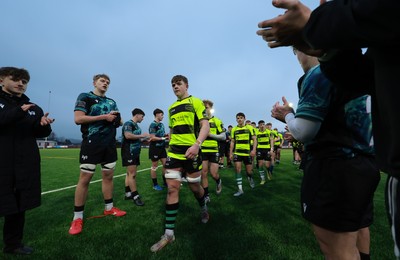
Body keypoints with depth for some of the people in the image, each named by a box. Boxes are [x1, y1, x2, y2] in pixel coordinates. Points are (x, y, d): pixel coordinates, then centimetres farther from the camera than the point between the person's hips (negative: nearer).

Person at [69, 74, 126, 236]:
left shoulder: (111, 102, 17)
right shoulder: (85, 97, 0)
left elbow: (118, 122, 21)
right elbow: (78, 119, -13)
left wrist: (117, 119, -4)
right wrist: (104, 117, -16)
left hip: (110, 144, 6)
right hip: (91, 144, -5)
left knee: (108, 176, 10)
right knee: (85, 178, -2)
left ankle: (109, 208, 24)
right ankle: (77, 218, 10)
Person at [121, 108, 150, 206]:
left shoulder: (136, 126, 18)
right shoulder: (128, 123, -10)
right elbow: (128, 136, -27)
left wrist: (145, 139, 10)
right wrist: (141, 135, -18)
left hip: (135, 153, 10)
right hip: (129, 153, -10)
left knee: (130, 173, 13)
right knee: (132, 174, -7)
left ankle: (128, 194, 22)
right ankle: (135, 196, -2)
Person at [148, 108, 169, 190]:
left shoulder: (161, 124, 11)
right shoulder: (153, 125, -14)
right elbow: (153, 138, -21)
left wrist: (167, 136, 1)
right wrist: (163, 138, -18)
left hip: (162, 147, 8)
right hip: (155, 148, -8)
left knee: (165, 164, 9)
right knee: (154, 166, 4)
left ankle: (165, 182, 22)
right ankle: (155, 184, 15)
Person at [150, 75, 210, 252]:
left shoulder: (195, 102, -2)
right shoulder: (171, 108, 15)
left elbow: (205, 125, -12)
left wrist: (197, 144, -27)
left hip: (191, 152, -4)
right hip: (173, 153, 5)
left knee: (195, 187, 9)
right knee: (172, 188, -2)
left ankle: (204, 209, 44)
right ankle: (169, 234, 9)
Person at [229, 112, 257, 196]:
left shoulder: (250, 127, 0)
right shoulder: (234, 129, 6)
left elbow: (254, 139, -2)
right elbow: (232, 142, 10)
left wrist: (254, 150, -14)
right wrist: (231, 153, 5)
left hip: (247, 152, -1)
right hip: (237, 152, 2)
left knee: (249, 171, 5)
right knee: (238, 169, -5)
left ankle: (250, 178, 41)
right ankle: (240, 189, 3)